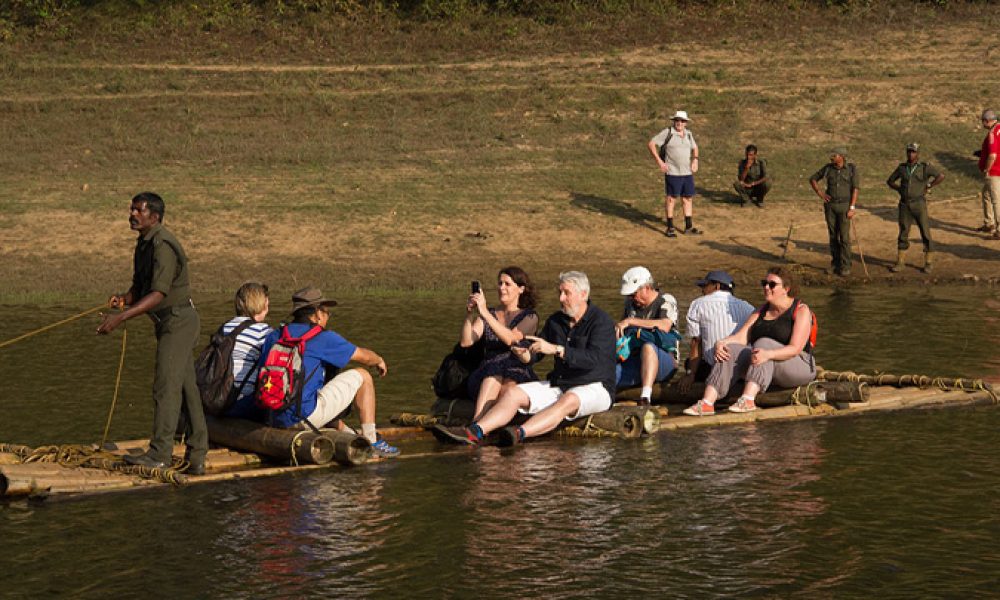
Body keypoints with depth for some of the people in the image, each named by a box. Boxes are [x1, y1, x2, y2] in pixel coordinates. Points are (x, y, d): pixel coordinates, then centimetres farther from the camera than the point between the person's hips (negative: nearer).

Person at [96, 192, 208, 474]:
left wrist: (121, 317, -30)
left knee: (166, 385, -10)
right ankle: (197, 457, 13)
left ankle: (160, 454, -8)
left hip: (178, 320, -10)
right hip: (170, 322, 10)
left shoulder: (163, 246, -20)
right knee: (186, 386, 10)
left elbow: (158, 294, -26)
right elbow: (140, 286, 17)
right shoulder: (144, 243, 12)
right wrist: (124, 299, -6)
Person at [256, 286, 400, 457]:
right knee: (361, 376, 9)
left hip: (276, 421, 7)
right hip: (305, 417, -7)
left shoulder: (273, 337, 13)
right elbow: (364, 356, 9)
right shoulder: (323, 337, -2)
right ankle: (371, 442, 10)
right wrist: (379, 361, 33)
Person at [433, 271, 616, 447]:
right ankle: (474, 432, -36)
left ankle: (520, 434, -61)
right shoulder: (555, 320, 11)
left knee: (569, 400, -40)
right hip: (558, 385, 7)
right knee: (512, 393, -14)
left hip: (594, 387, -7)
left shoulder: (602, 322, -11)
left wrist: (556, 349, -35)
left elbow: (594, 358, -27)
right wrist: (525, 355, -12)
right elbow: (536, 351, 14)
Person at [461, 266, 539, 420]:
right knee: (494, 369, -35)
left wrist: (485, 313, -18)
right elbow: (465, 342, 5)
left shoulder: (529, 317, 10)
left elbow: (510, 339, -11)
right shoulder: (487, 315, 20)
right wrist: (469, 314, -11)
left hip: (518, 376, -2)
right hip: (486, 377, 2)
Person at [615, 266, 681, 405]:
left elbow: (664, 326, -21)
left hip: (663, 360, -5)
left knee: (648, 346, -41)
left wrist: (631, 321, -19)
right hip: (634, 362, 5)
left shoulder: (666, 301, 0)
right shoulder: (631, 303, 19)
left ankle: (645, 398, -54)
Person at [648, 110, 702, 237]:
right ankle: (670, 227, 5)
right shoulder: (667, 133, -9)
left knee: (687, 198, 9)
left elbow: (694, 148, 24)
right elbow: (651, 144, -9)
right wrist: (659, 162, -13)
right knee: (671, 198, -1)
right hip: (672, 172, -6)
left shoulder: (688, 134, 8)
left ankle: (688, 226, 17)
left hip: (687, 172, 6)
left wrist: (695, 160, 5)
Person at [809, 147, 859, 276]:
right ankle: (835, 264, 18)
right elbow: (812, 179, 11)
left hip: (844, 205, -3)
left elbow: (855, 189, -10)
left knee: (844, 236, -7)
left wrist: (852, 208, -15)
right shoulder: (828, 168, 0)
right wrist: (820, 193, -3)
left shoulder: (852, 168, -9)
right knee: (833, 235, 7)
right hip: (830, 205, 3)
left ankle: (845, 267, 0)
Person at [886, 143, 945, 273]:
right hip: (905, 205, 3)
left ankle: (928, 263, 10)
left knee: (925, 233, 0)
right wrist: (901, 189, 3)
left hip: (919, 205, -3)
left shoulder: (924, 167, -4)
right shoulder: (902, 167, 6)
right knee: (903, 234, 4)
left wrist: (927, 187, -9)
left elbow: (941, 176, -12)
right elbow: (890, 181, 17)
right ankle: (900, 263, 11)